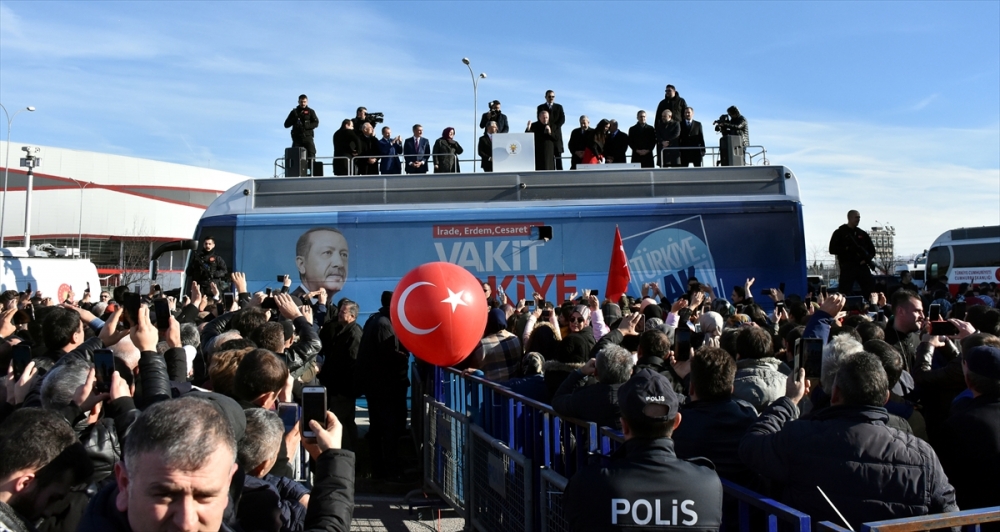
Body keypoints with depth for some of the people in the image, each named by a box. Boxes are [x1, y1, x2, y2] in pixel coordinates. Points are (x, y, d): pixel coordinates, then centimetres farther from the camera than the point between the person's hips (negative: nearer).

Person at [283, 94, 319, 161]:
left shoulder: (310, 112, 10)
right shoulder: (294, 112, 14)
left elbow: (316, 123, -2)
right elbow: (286, 125, 11)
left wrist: (306, 126, -16)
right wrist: (294, 119, -7)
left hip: (307, 136, -2)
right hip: (297, 138, 2)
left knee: (311, 156, -14)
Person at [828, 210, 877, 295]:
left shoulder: (862, 233, 16)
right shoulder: (839, 233, 4)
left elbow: (872, 250, 19)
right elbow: (832, 250, -4)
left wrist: (867, 258, -1)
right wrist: (847, 249, -16)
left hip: (862, 266, 4)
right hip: (847, 267, -4)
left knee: (871, 291, 2)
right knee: (844, 292, -8)